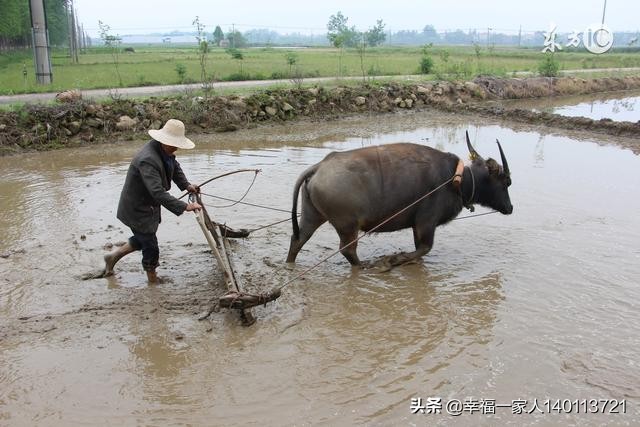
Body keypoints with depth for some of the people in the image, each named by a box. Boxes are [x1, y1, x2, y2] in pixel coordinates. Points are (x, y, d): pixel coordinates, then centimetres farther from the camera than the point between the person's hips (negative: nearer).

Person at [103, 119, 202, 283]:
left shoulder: (164, 150, -5)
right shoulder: (147, 160, -35)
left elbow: (174, 167, 16)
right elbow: (158, 192, -42)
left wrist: (186, 185, 2)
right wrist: (184, 207, -44)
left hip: (148, 206, 9)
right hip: (137, 210, -9)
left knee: (143, 239, 26)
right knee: (151, 248, 4)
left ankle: (113, 256, 43)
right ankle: (153, 279, 25)